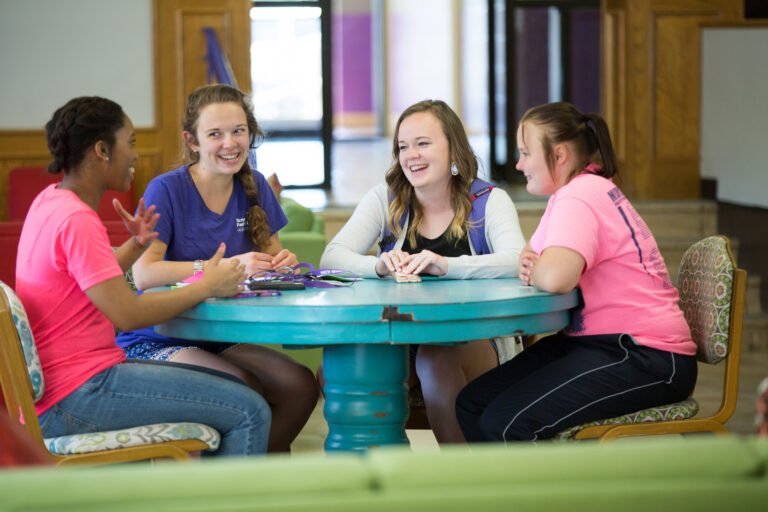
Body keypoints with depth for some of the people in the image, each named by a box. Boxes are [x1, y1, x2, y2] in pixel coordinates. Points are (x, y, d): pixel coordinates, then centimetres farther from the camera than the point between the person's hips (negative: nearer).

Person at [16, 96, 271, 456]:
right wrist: (207, 287, -12)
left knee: (234, 391, 17)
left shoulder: (51, 200, 11)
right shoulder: (76, 220, -18)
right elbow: (127, 314, -23)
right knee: (249, 413, -14)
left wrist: (135, 245, 5)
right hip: (75, 398, -10)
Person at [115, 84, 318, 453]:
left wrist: (282, 262, -11)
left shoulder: (254, 187, 6)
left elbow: (271, 256, 15)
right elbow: (143, 274, -24)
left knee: (300, 385, -19)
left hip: (219, 340, 6)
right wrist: (225, 266, -30)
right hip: (156, 343, -6)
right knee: (243, 389, -31)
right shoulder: (167, 190, -12)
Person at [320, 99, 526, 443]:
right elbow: (332, 258, -4)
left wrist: (447, 265, -34)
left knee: (436, 357, -35)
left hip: (471, 341, -2)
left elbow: (516, 262, -18)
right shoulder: (384, 200, 8)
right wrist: (378, 266, -26)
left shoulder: (489, 201, 1)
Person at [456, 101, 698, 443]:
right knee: (472, 405, 2)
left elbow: (556, 277, -33)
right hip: (597, 341, 11)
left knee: (506, 423, -24)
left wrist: (533, 269, -8)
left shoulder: (580, 196, -16)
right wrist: (528, 265, -7)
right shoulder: (580, 191, 18)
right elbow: (531, 260, 19)